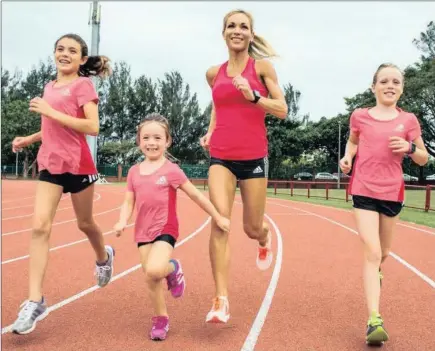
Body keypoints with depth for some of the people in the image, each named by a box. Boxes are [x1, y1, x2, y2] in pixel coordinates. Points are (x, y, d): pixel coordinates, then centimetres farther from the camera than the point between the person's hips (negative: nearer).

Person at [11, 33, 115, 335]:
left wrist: (50, 111, -20)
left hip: (77, 164, -5)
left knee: (85, 223, 13)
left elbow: (92, 127, -20)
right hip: (50, 164, 5)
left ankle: (104, 256, 47)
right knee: (40, 226, -9)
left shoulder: (83, 85, -7)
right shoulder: (50, 87, 13)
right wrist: (29, 139, 13)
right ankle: (35, 301, -8)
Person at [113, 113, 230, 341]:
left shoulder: (171, 170, -8)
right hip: (143, 231, 5)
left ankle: (173, 269, 8)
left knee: (154, 271, -27)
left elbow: (196, 196, -1)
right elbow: (128, 203, 7)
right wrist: (122, 222, -14)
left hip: (165, 229, -4)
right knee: (150, 279, 5)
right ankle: (161, 319, 26)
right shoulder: (134, 172, 5)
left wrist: (218, 218, 4)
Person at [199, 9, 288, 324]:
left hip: (254, 157, -2)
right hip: (221, 157, 2)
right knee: (219, 220, -16)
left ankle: (265, 238, 49)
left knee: (252, 228, 8)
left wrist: (253, 96, -19)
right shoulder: (213, 73, 8)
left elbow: (282, 110, -4)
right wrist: (210, 131, 10)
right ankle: (221, 300, -12)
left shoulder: (262, 66, -2)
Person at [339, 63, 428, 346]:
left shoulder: (408, 120, 0)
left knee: (383, 253, 18)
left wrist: (409, 148, -13)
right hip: (363, 191, -2)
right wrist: (347, 156, 1)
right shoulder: (360, 116, 1)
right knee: (372, 252, -13)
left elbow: (424, 159, 7)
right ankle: (374, 320, -15)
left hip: (393, 193, 2)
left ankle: (375, 272, 56)